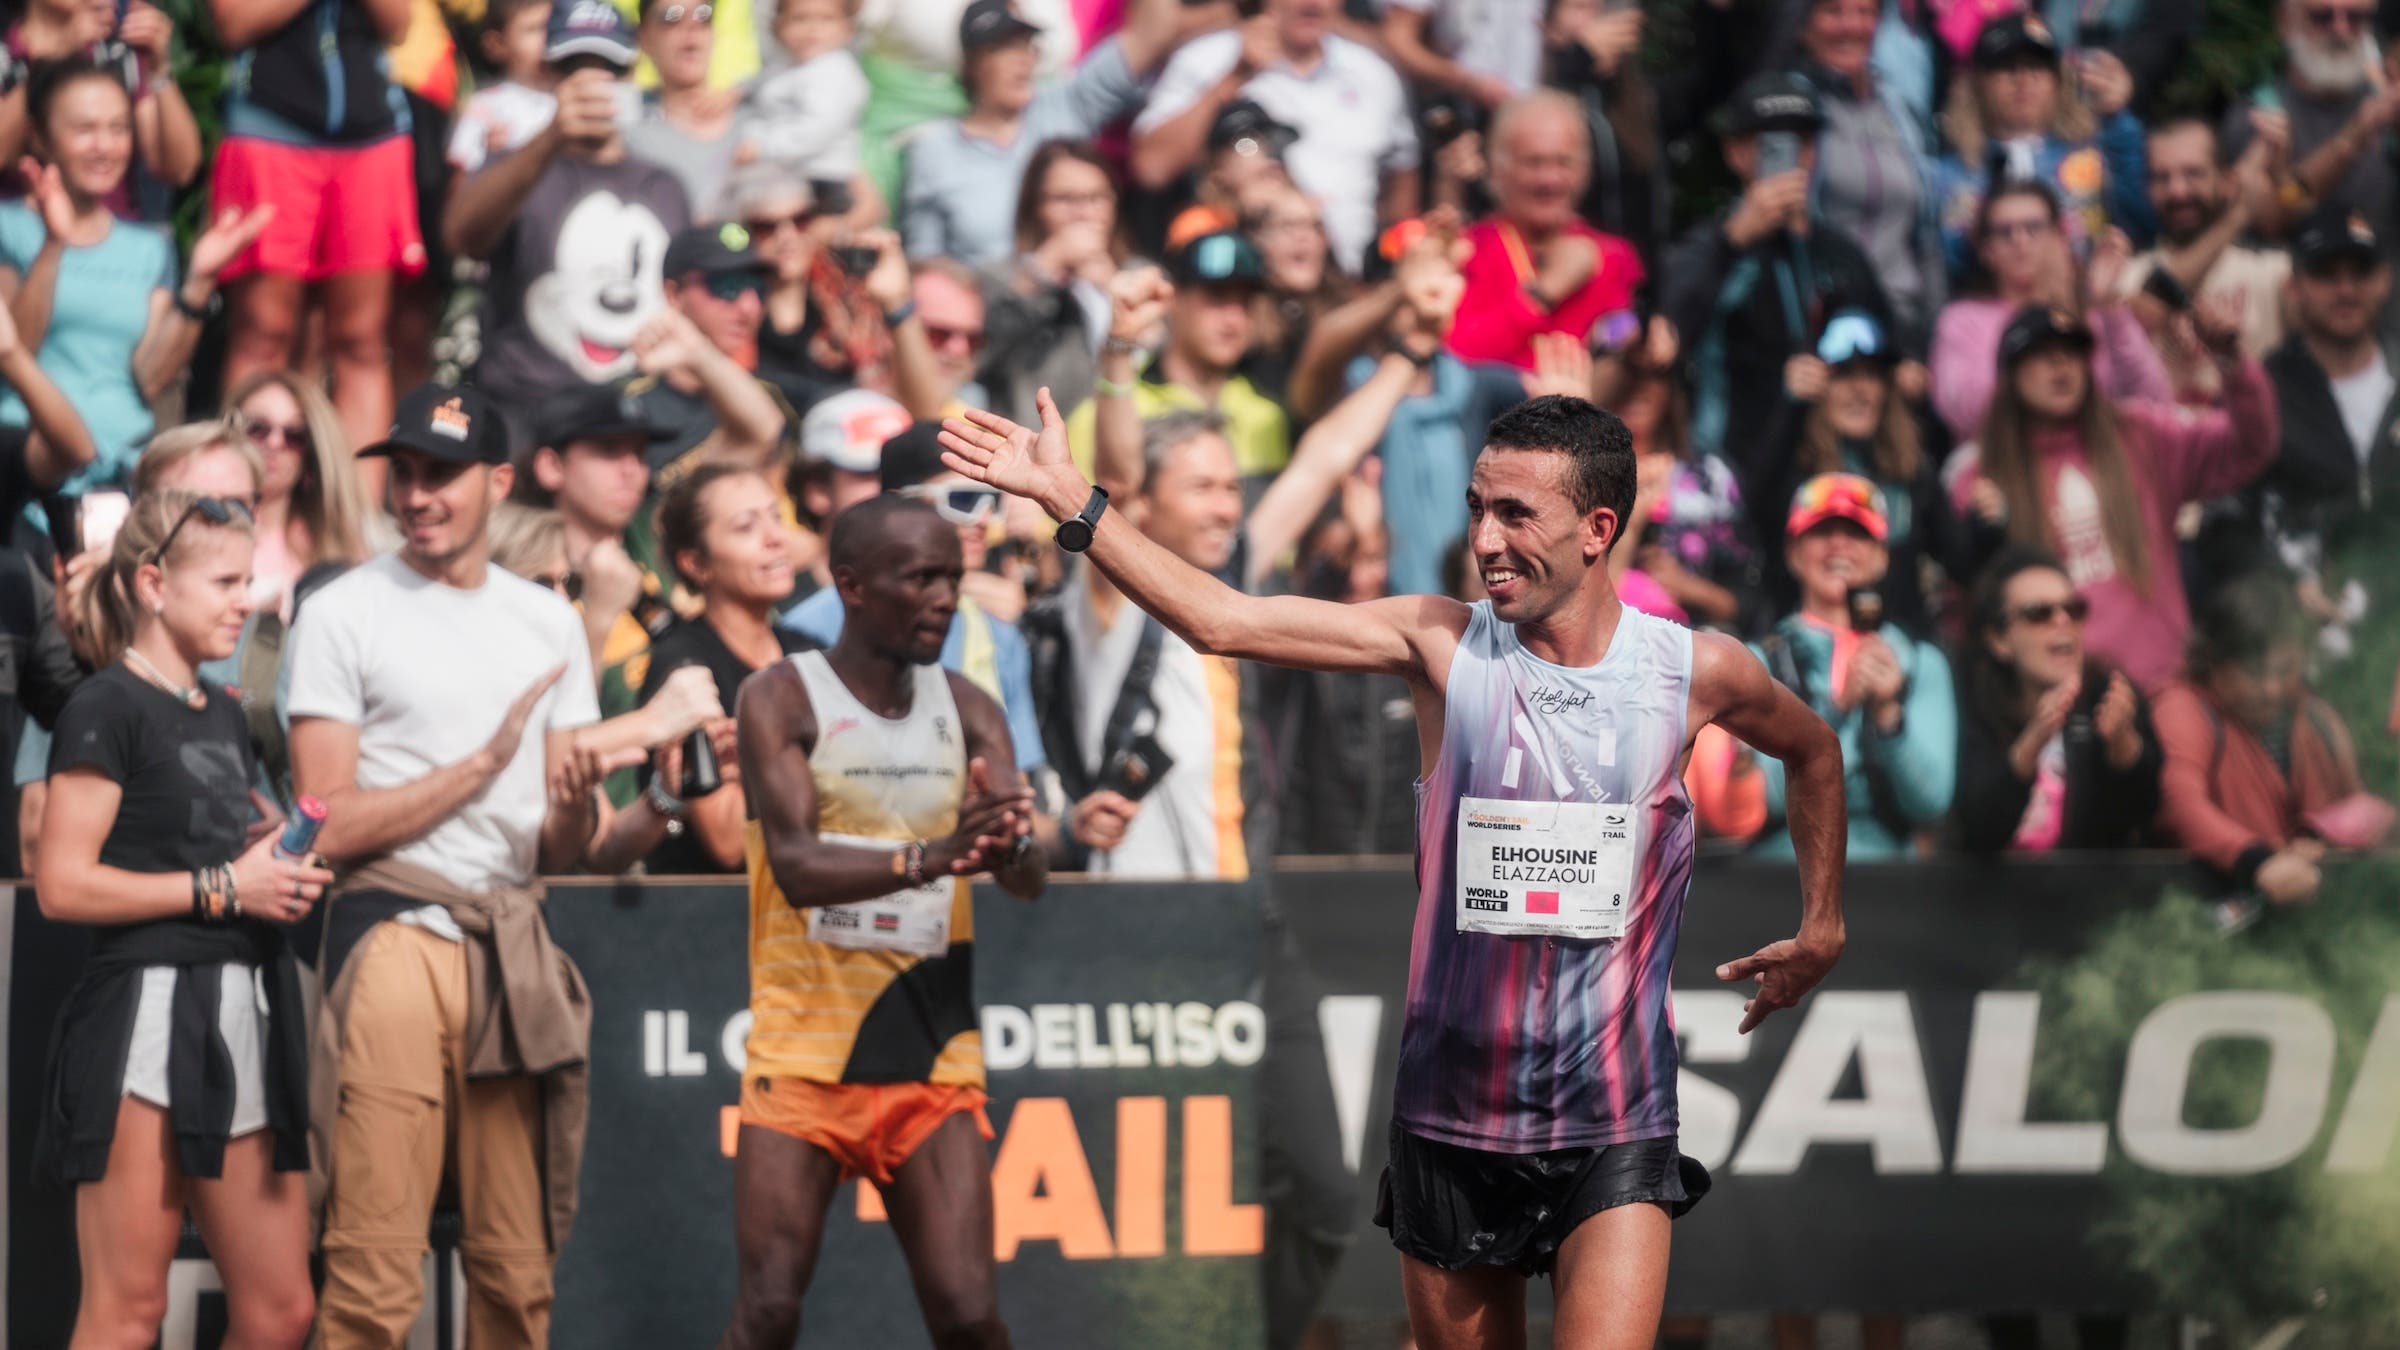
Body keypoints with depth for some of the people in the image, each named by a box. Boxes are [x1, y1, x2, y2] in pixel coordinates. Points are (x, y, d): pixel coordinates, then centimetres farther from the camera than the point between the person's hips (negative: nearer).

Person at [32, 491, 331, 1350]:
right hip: (148, 1010, -8)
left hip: (243, 1016, 8)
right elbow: (62, 885, -15)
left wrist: (280, 875, 10)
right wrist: (220, 889, -13)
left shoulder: (223, 715, 19)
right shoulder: (109, 708, -6)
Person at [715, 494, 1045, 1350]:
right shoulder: (783, 700, -5)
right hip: (804, 1055, -3)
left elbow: (1028, 879, -4)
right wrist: (927, 858, -37)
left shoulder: (968, 712, 7)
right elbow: (796, 864, -19)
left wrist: (1011, 845, -30)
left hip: (933, 1061, 3)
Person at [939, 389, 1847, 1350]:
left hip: (1614, 1130, -2)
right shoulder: (1443, 646, -4)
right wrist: (1069, 498, -18)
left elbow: (1814, 754, 19)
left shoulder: (1691, 672, -3)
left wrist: (1822, 930, 19)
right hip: (1452, 1119, 2)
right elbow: (1220, 621, -12)